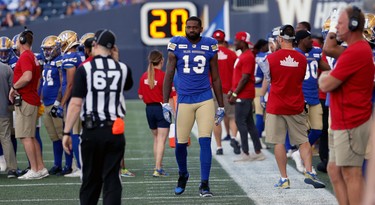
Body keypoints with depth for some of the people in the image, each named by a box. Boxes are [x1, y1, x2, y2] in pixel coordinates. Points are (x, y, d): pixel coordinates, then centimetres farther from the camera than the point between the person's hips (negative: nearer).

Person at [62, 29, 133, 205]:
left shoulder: (85, 69, -6)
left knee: (90, 179, 11)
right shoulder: (122, 69, 4)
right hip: (115, 131, 2)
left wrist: (66, 132, -6)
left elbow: (76, 103, -10)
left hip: (92, 131, -1)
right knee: (112, 179, 4)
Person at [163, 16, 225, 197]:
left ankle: (204, 184, -1)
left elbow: (215, 79, 11)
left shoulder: (209, 47, 4)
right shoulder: (177, 46, 1)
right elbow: (169, 76, 4)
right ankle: (183, 174, 32)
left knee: (205, 142, -8)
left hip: (205, 99, 0)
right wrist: (165, 103, -3)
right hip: (184, 100, 0)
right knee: (180, 143, 5)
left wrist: (221, 106, 11)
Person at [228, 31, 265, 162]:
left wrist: (235, 94, -19)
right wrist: (232, 91, 20)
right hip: (243, 95, 10)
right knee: (249, 123, 11)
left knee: (240, 122, -8)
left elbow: (245, 78, -19)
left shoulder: (247, 57, -15)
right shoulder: (242, 56, 17)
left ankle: (246, 154, -6)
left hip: (243, 96, -10)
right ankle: (258, 152, 14)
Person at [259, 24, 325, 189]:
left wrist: (261, 96, 21)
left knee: (279, 142, 3)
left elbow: (267, 81, 3)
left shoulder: (271, 58, -8)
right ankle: (309, 172, -5)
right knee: (303, 141, 8)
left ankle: (284, 179, 4)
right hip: (296, 106, 2)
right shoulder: (302, 59, -1)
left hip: (276, 106, -2)